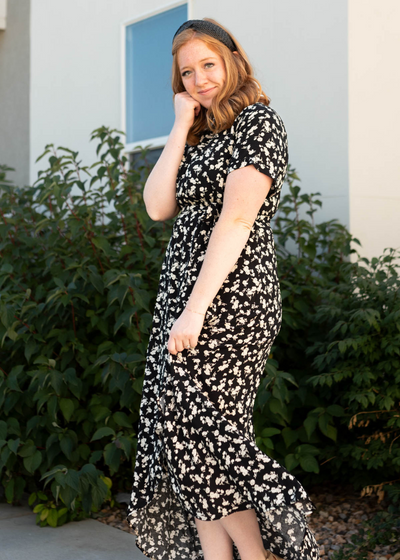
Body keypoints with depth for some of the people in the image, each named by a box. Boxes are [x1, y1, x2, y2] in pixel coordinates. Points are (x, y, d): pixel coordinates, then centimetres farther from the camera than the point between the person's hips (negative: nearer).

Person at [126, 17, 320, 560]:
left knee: (199, 433, -7)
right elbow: (158, 206, 5)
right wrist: (181, 128, 4)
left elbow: (236, 221, -16)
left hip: (229, 299, -8)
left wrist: (195, 311, -22)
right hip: (182, 294, 8)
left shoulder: (259, 123, -4)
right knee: (181, 436, 4)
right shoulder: (199, 136, 19)